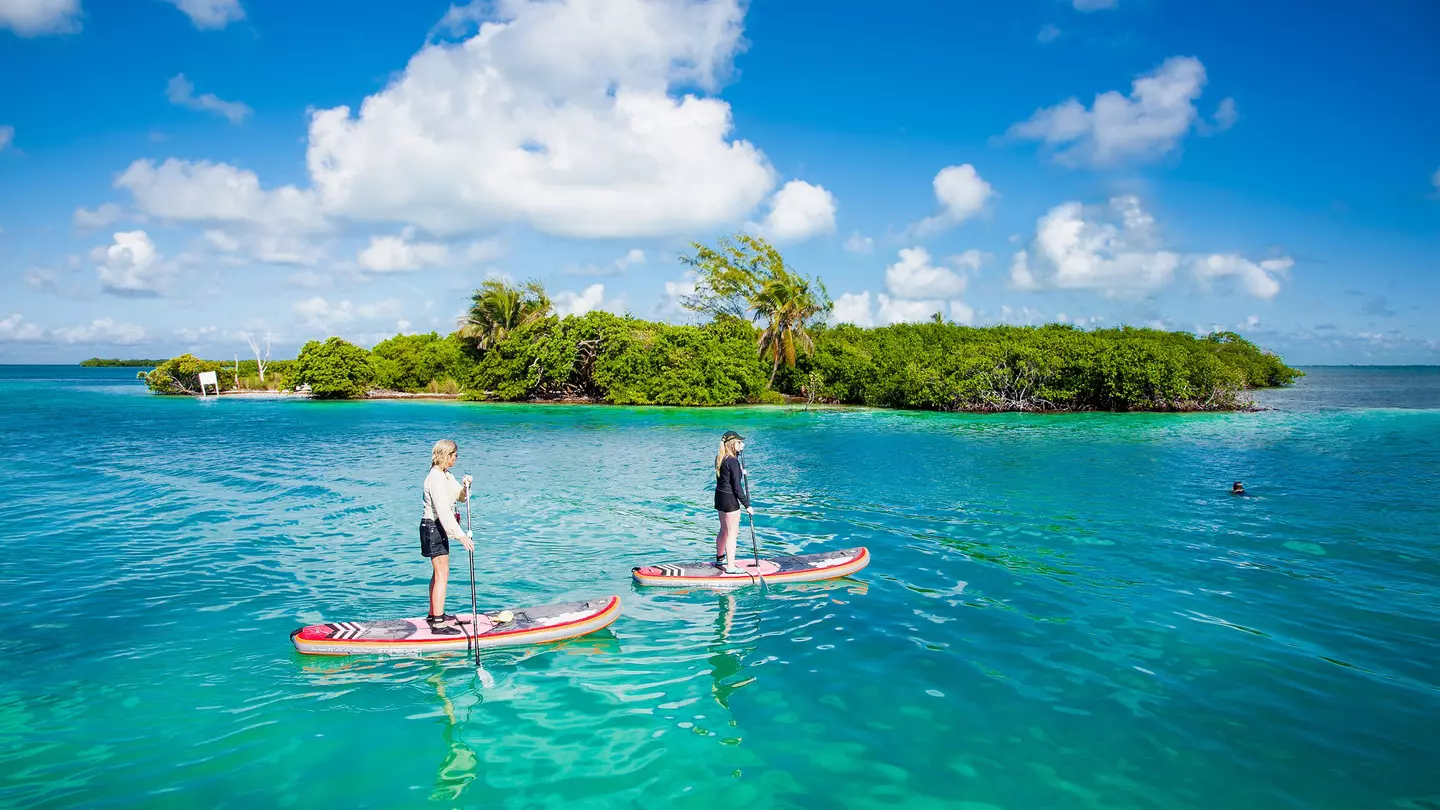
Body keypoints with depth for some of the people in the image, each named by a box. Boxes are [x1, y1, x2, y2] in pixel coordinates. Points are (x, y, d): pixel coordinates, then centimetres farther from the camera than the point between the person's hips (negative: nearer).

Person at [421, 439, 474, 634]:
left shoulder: (446, 475, 11)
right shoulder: (435, 478, -21)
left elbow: (460, 497, 15)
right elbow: (443, 510, -29)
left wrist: (465, 485, -7)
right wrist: (461, 535, -34)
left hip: (439, 528, 10)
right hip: (432, 527, -10)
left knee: (438, 572, 18)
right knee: (442, 574, -10)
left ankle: (434, 614, 30)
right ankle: (438, 623, -9)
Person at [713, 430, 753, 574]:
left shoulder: (720, 458, 7)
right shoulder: (733, 461, -20)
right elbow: (737, 486, -19)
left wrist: (739, 451, 23)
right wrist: (747, 505, -15)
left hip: (719, 497, 10)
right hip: (730, 499, -10)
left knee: (724, 530, 24)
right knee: (732, 534, -1)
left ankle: (720, 559, 40)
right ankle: (730, 567, 5)